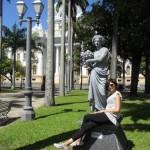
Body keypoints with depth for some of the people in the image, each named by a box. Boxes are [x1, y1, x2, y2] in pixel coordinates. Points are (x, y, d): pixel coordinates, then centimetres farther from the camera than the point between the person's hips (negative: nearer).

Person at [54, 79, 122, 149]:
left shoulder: (117, 94, -4)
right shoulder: (111, 94, 23)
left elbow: (117, 109, -15)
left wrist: (103, 111, -11)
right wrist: (100, 111, 2)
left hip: (111, 116, -8)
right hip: (107, 115, 8)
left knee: (86, 117, -14)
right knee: (87, 125, -12)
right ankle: (68, 142, -19)